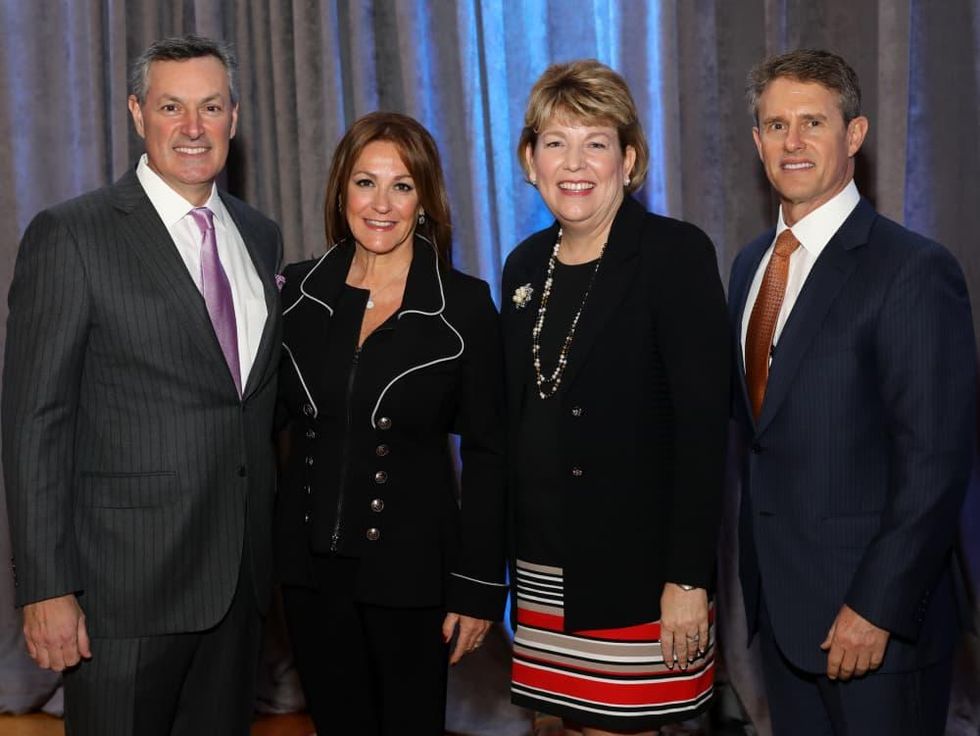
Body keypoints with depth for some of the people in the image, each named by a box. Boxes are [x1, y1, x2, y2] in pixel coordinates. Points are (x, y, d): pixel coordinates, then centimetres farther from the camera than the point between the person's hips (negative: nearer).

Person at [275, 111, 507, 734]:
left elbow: (485, 454, -6)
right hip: (311, 565, 3)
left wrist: (478, 587, -8)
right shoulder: (299, 291, 2)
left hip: (411, 569, -3)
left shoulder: (465, 304, -7)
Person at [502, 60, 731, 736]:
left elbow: (704, 424, -14)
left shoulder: (676, 254, -9)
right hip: (546, 565, 6)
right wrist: (508, 548, 12)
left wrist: (688, 579, -18)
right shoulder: (526, 264, 9)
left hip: (638, 568, -5)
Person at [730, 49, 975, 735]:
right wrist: (759, 568, 10)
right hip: (779, 600, 7)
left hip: (874, 612, -7)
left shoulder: (914, 270, -15)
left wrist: (876, 607, -18)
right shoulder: (751, 263, 9)